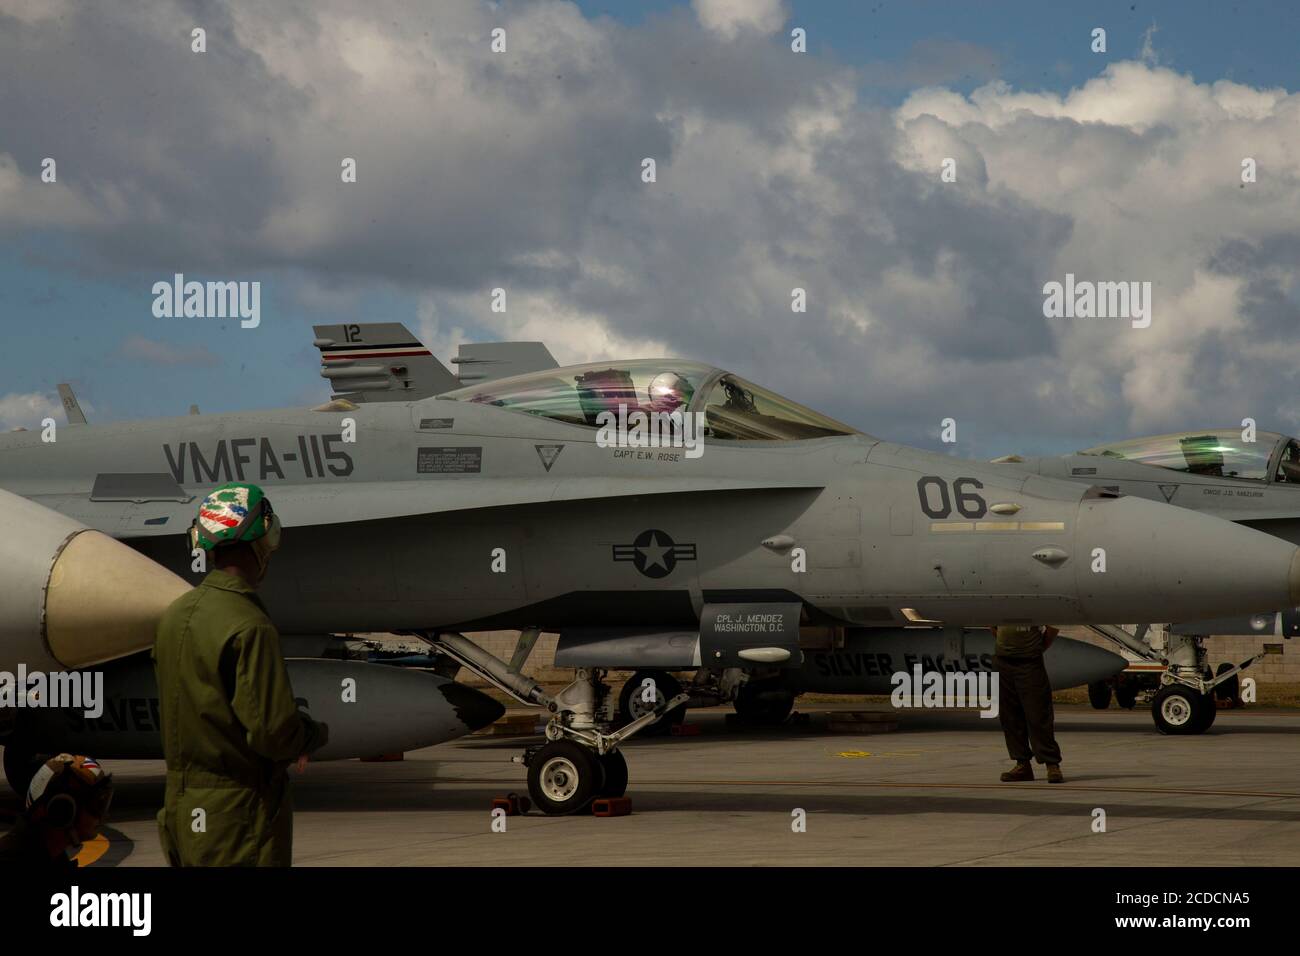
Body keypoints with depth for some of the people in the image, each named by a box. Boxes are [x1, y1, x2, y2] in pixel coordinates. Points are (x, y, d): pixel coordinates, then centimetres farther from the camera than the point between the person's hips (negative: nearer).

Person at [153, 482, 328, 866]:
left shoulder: (174, 615, 6)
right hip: (239, 816, -8)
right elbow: (275, 733, -22)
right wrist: (317, 733, 1)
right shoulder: (250, 628, -20)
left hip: (182, 806, 8)